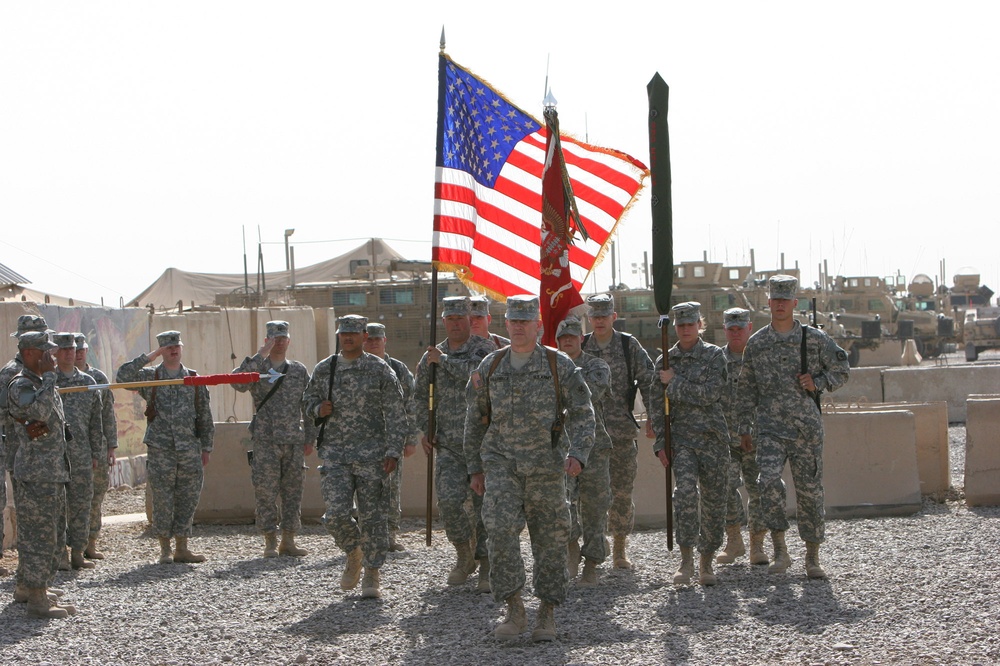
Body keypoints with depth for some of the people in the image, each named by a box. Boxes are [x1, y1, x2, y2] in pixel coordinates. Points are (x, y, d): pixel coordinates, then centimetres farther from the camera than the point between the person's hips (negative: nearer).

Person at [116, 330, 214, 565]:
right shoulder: (149, 377, 5)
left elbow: (205, 416, 13)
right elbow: (123, 377, -13)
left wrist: (206, 447, 9)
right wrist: (148, 357, -10)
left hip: (190, 449, 2)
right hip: (160, 449, -2)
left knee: (188, 500, 3)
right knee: (162, 501, 0)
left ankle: (182, 548, 11)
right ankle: (165, 549, 9)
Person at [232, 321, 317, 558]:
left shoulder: (299, 370, 11)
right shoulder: (257, 368, 3)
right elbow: (238, 383, -19)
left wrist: (310, 438, 6)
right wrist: (260, 355, -19)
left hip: (294, 441, 3)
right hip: (265, 441, -3)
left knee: (293, 491, 4)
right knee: (265, 492, -3)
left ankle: (288, 541, 11)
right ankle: (270, 542, 4)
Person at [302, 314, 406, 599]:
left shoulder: (380, 370, 1)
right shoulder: (324, 369, 9)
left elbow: (396, 414, 0)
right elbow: (308, 400, 21)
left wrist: (393, 451, -8)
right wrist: (318, 409, -3)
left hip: (372, 453, -2)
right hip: (334, 452, 2)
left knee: (373, 515, -1)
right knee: (337, 513, -9)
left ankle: (371, 576, 11)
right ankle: (354, 554, 20)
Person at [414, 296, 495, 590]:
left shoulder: (484, 348, -2)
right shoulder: (431, 356, 11)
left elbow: (475, 372, -24)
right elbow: (420, 396, 21)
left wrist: (444, 360, -12)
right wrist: (424, 430, 10)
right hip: (448, 444, 3)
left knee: (484, 504, -1)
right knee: (449, 500, -12)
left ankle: (486, 567, 9)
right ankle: (464, 555, 10)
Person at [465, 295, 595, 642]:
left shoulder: (560, 365, 0)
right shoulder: (490, 367, 7)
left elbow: (583, 414, -3)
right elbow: (476, 420, 15)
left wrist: (577, 454, -19)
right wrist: (475, 467, 12)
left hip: (545, 466, -1)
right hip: (501, 464, 1)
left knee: (550, 540, 4)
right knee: (501, 530, -17)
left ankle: (547, 614, 17)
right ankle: (514, 610, -9)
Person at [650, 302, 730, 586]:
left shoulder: (714, 355, 1)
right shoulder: (665, 360, 8)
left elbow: (711, 393, -12)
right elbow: (657, 405, 9)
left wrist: (675, 383, -8)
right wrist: (661, 444, 2)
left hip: (713, 437, 0)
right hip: (681, 437, 0)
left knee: (713, 500, 3)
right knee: (686, 490, -21)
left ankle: (706, 563, 18)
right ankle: (686, 559, -15)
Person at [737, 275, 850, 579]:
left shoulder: (815, 339, 2)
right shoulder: (756, 344, 7)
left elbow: (842, 370, 11)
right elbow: (747, 389, 13)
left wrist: (818, 382, -7)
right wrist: (744, 427, 10)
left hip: (807, 428, 0)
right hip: (770, 428, 0)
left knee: (810, 490, 4)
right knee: (769, 480, -22)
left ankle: (812, 557, 18)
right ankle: (780, 550, -12)